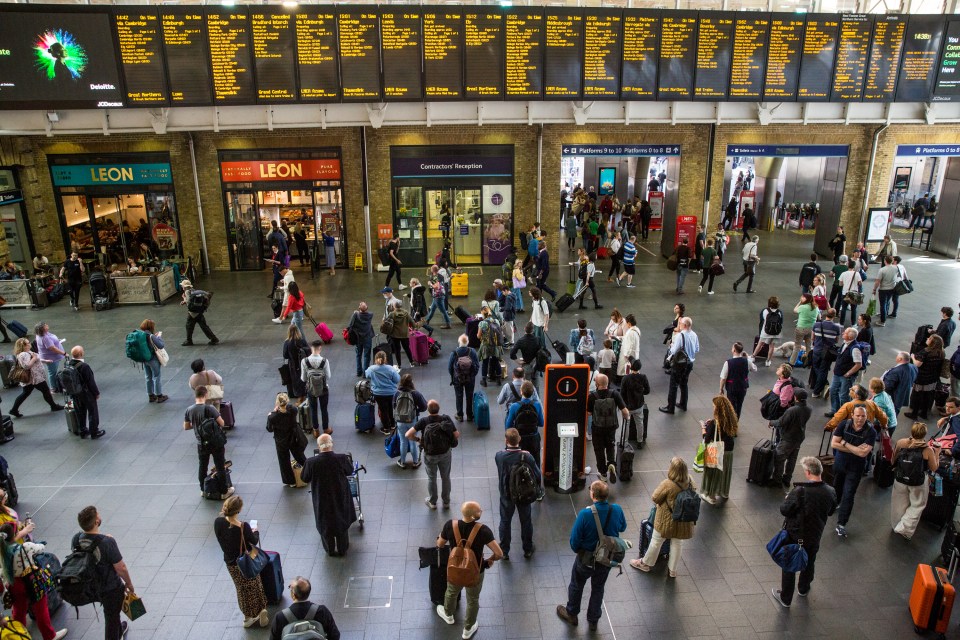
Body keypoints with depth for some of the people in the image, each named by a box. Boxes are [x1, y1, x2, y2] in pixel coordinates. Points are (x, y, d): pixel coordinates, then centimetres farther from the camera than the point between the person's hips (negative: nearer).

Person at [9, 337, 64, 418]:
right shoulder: (23, 355, -23)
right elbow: (26, 366, -33)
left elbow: (36, 360, 24)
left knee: (25, 393, 15)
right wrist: (34, 358, -24)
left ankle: (14, 410, 17)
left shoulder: (27, 352, 10)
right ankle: (54, 406, 17)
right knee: (46, 391, 5)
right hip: (36, 378, -10)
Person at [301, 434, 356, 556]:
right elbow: (349, 471, -4)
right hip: (340, 499, 0)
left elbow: (304, 478, -7)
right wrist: (349, 460, 15)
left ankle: (330, 550, 43)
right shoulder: (341, 458, -25)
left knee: (325, 525, 24)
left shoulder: (311, 462, -26)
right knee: (342, 523, 24)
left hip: (322, 501, 0)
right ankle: (342, 549, 42)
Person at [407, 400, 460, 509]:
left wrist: (418, 439, -5)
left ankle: (432, 502, 40)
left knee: (431, 478, 22)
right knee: (445, 477, 22)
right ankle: (446, 502, 38)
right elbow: (456, 435, -15)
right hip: (445, 453, 1)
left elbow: (408, 434, -23)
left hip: (430, 455, -1)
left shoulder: (423, 421, -21)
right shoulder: (446, 418, -18)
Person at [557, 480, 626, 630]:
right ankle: (593, 620, 43)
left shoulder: (585, 514, -33)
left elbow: (574, 540, -22)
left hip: (586, 559, -3)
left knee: (576, 586, 23)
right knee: (598, 588, 26)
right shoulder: (616, 510, -20)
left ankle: (571, 615, 45)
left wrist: (576, 550, -1)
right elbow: (622, 528, 2)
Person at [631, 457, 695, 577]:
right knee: (677, 543, 22)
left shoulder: (667, 484, -31)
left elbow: (654, 498, -18)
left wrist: (657, 504, 5)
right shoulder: (690, 481, -15)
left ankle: (646, 563, 36)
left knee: (656, 541, 16)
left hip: (667, 520, -4)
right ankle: (673, 570, 36)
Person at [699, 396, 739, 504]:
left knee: (713, 473, 12)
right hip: (729, 451, 6)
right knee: (725, 472, 23)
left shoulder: (714, 423, -25)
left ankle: (710, 496, 24)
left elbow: (706, 439, -20)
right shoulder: (731, 421, -7)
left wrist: (703, 427, -5)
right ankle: (724, 493, 41)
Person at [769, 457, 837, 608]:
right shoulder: (830, 492, -14)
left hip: (794, 535, -4)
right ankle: (803, 589, 50)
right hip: (814, 536, 5)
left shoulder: (799, 491, -30)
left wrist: (787, 499, -3)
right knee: (809, 563, 28)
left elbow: (784, 510, -22)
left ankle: (785, 598, 24)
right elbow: (830, 512, 4)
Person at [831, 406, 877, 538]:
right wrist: (855, 449, -21)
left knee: (848, 495, -5)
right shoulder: (844, 424, -12)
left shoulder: (871, 432, -20)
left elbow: (863, 453, -26)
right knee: (837, 487, 24)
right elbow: (834, 443, -15)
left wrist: (844, 443, -19)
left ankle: (841, 525, 1)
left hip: (855, 467, -3)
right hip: (840, 462, 3)